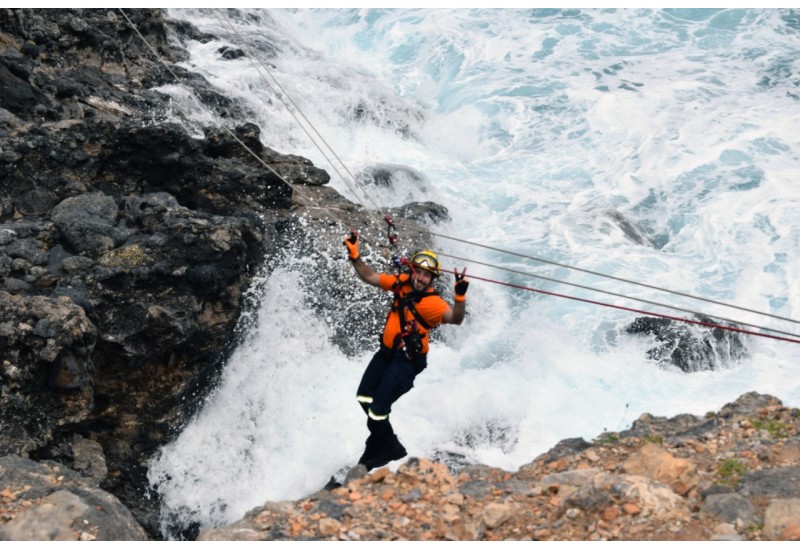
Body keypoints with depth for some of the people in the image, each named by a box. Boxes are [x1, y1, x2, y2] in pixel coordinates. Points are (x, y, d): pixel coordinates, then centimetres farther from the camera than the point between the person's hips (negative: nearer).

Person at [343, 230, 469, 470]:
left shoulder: (432, 301, -21)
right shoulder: (402, 283, -2)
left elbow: (455, 318, -37)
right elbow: (370, 277, 8)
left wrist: (460, 296, -53)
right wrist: (354, 256, 0)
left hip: (407, 360, -7)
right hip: (387, 352, 8)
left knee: (377, 410, -11)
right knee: (364, 396, 15)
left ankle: (380, 450, 14)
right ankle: (388, 442, 33)